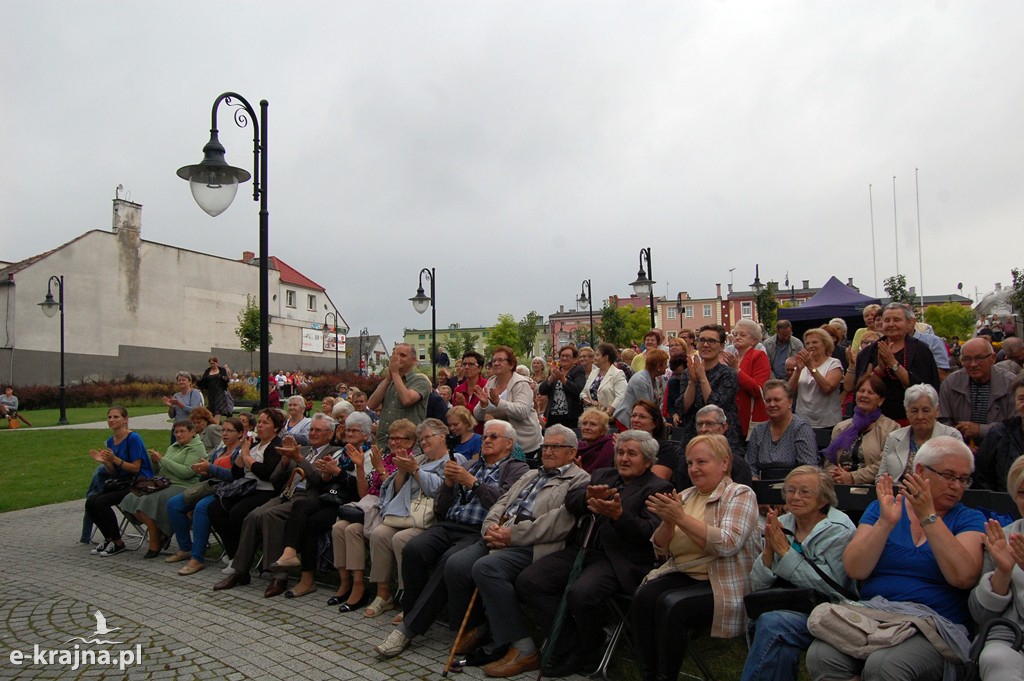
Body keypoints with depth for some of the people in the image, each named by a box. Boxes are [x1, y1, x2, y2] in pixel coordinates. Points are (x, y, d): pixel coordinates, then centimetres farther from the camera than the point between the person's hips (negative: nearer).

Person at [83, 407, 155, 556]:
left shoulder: (133, 438, -13)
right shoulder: (110, 441, 11)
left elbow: (135, 468, -15)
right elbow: (115, 472, 12)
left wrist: (115, 459, -24)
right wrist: (104, 462, -6)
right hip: (120, 482, 8)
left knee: (101, 502, -23)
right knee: (90, 502, -12)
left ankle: (118, 542, -6)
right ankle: (109, 538, 8)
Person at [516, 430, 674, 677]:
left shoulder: (658, 488, 3)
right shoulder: (602, 475, 21)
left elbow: (649, 532, -11)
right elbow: (570, 501, 7)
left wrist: (619, 514, -27)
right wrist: (588, 496, -15)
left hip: (619, 560, -6)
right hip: (581, 549, 6)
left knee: (581, 593, -33)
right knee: (527, 581, -13)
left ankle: (586, 656, -3)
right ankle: (569, 644, -1)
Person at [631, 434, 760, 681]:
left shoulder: (740, 495, -2)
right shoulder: (685, 496, 14)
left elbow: (727, 544, -19)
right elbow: (661, 549, 11)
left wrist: (681, 518, -22)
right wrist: (668, 521, -9)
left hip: (723, 584, -5)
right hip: (683, 575, 5)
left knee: (671, 604, -29)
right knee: (643, 596, -23)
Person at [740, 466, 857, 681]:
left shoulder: (839, 531, -6)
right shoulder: (780, 525, 7)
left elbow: (830, 587, -18)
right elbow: (757, 586, 5)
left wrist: (785, 552, -17)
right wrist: (768, 551, -13)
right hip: (786, 605, 4)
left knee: (771, 623, -29)